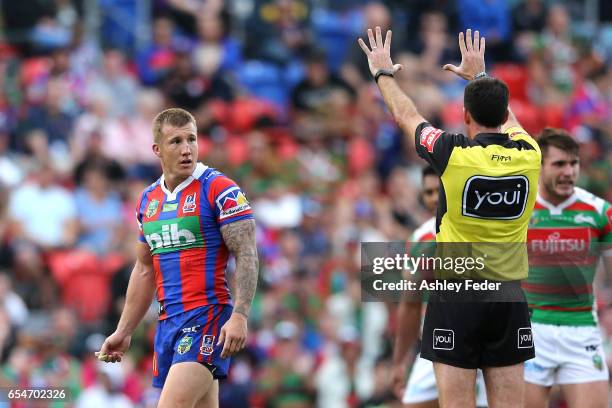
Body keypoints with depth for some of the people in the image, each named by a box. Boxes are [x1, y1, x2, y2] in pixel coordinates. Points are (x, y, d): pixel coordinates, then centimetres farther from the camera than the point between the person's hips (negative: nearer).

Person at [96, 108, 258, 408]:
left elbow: (247, 254, -10)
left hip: (207, 316, -7)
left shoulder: (219, 189, -5)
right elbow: (144, 270, 24)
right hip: (167, 323, 7)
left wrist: (239, 316, -22)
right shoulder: (148, 199, 16)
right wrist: (123, 332, 21)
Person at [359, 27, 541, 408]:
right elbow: (507, 118, 22)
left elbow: (406, 115, 8)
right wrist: (479, 75, 39)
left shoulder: (454, 154, -11)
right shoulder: (528, 155, -1)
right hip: (510, 299, 3)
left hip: (456, 296, -3)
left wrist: (384, 72, 26)